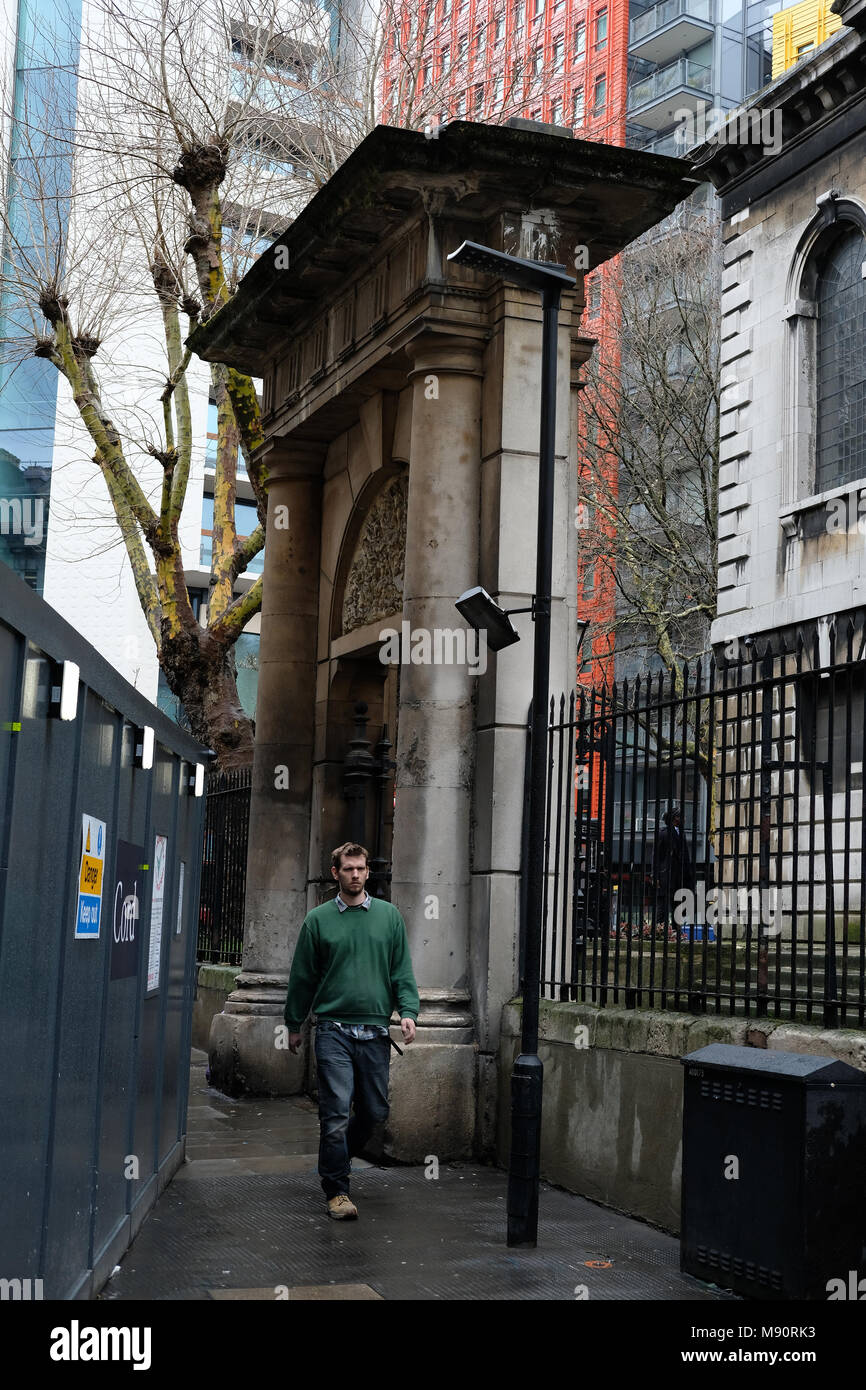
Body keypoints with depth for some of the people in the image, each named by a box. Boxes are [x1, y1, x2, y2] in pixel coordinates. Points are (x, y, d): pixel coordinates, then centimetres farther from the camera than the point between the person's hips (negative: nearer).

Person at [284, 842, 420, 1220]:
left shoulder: (389, 916, 9)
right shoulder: (318, 919, 4)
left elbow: (402, 971, 9)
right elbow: (302, 976, 10)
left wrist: (408, 1011, -5)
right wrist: (294, 1024, 13)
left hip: (375, 1032, 3)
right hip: (333, 1029, -2)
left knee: (375, 1111, 8)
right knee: (336, 1112, -7)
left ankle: (337, 1156, 34)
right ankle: (336, 1190, 3)